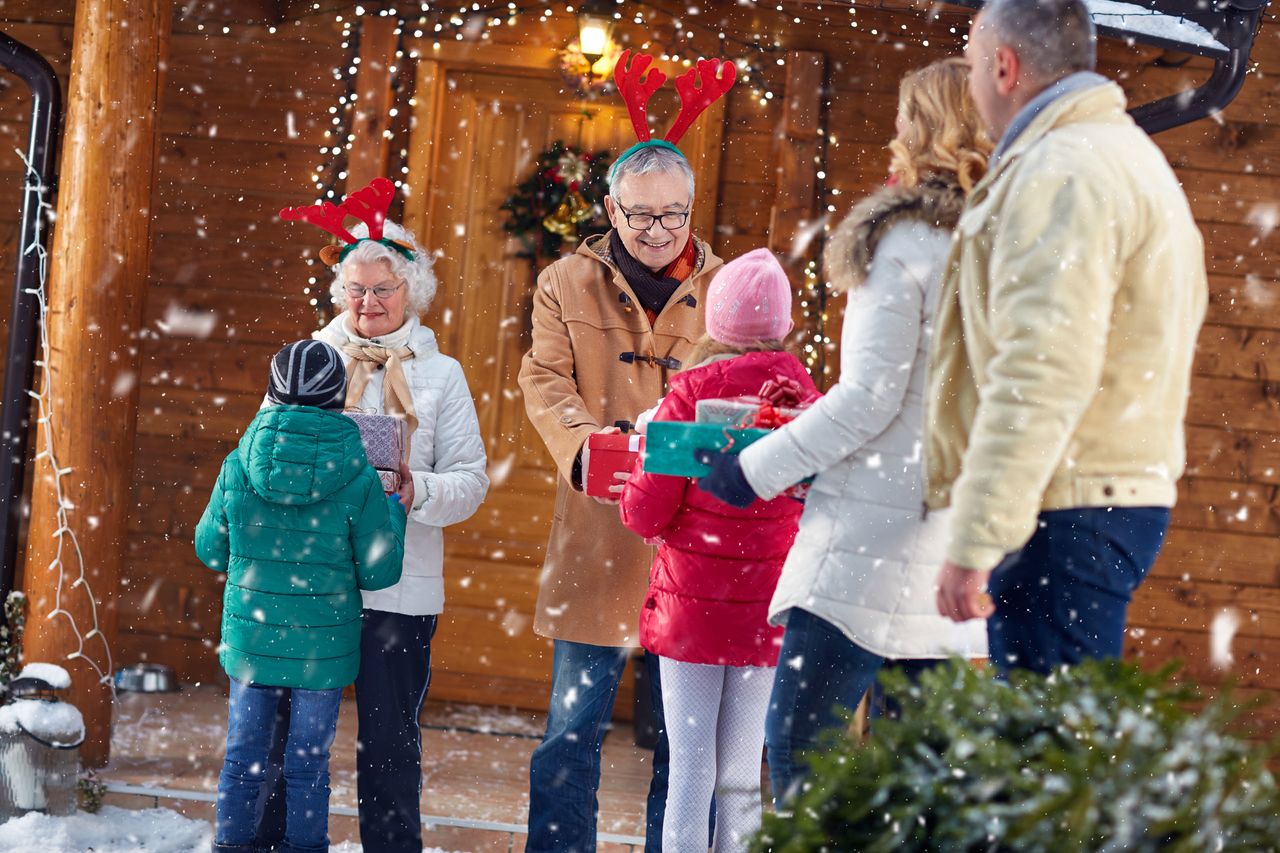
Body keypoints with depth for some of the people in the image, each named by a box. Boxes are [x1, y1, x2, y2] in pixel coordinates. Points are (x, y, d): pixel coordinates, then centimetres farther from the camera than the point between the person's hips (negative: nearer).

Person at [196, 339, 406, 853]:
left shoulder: (239, 467, -7)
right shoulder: (358, 481, -13)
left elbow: (210, 550, 3)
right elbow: (379, 572, -7)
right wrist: (396, 511, 8)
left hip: (250, 638, 2)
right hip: (322, 646, -2)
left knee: (242, 756, 13)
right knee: (308, 763, 9)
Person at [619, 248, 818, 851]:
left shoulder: (691, 393, -10)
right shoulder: (801, 396, -2)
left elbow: (647, 512, -10)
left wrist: (633, 501, 12)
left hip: (692, 604, -2)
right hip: (767, 612, 2)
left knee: (690, 770, 2)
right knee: (743, 775, 9)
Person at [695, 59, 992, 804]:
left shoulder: (906, 243, -8)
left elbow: (869, 398, -12)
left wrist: (757, 470, -3)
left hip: (871, 548, -7)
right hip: (956, 564, 7)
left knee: (799, 747, -6)